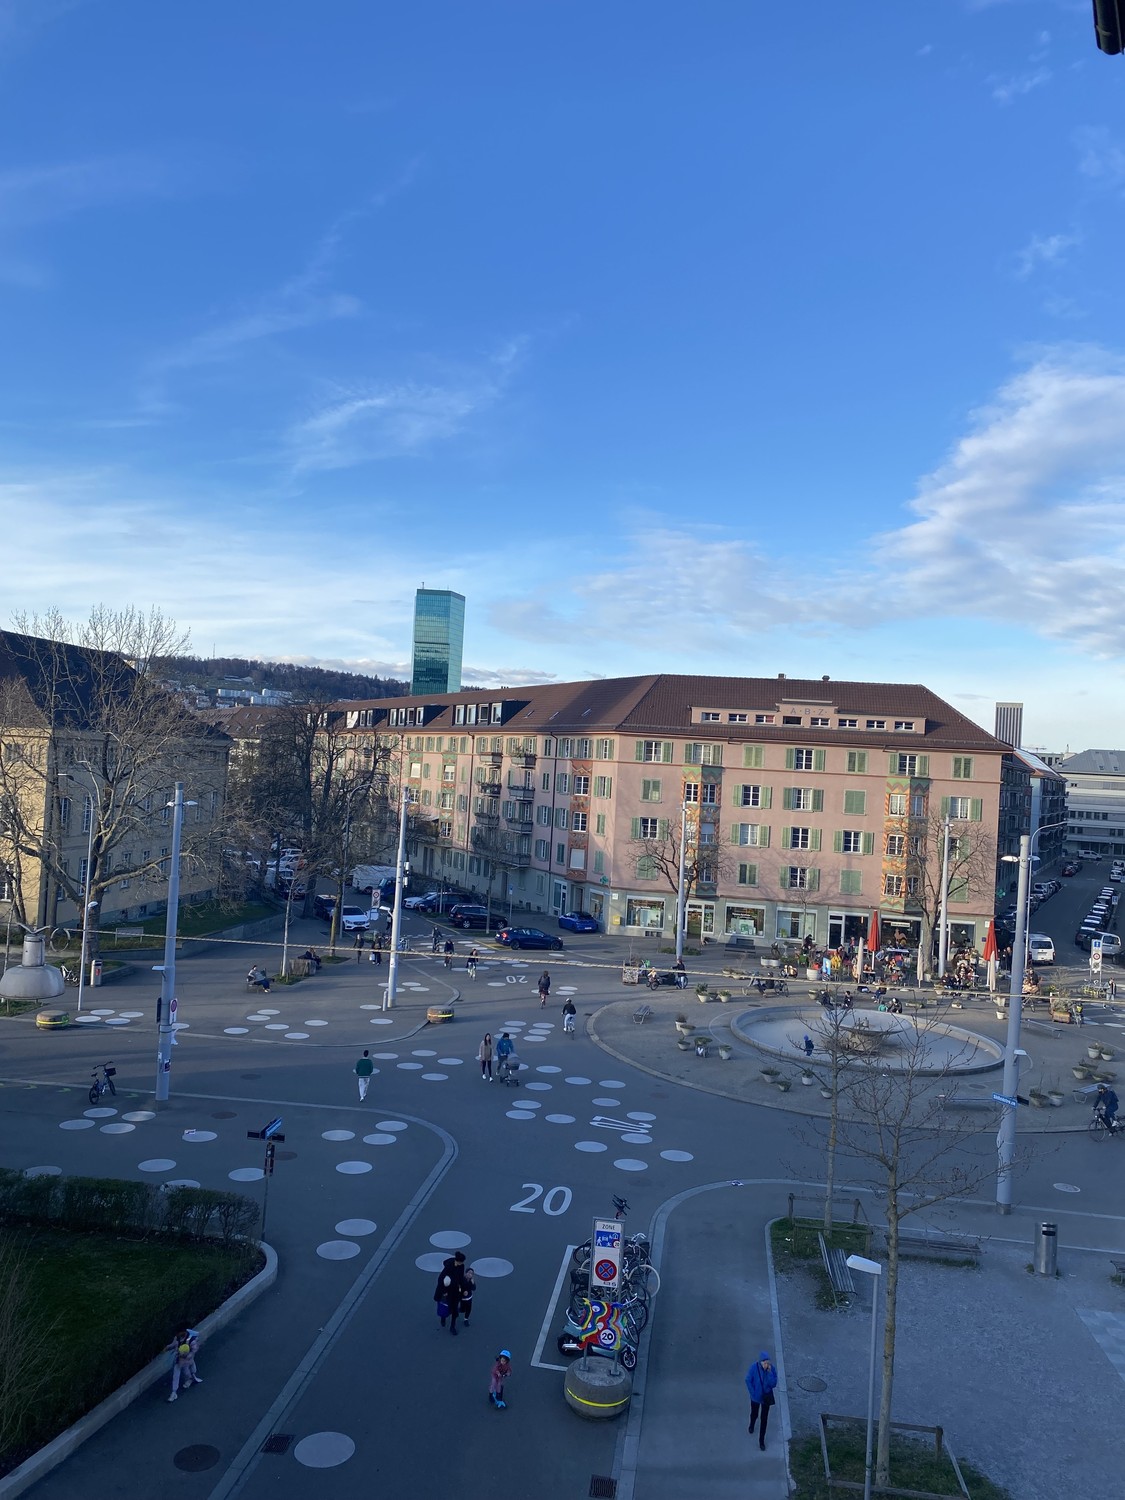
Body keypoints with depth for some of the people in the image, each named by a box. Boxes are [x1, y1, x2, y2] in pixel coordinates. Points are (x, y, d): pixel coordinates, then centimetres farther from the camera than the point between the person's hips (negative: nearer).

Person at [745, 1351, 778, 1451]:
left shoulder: (772, 1369, -21)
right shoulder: (754, 1367, -26)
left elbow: (774, 1384, -21)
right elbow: (748, 1381, -14)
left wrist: (769, 1373, -33)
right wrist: (753, 1393, -13)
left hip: (766, 1397, 0)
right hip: (756, 1397, 0)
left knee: (764, 1418, 11)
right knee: (754, 1414, 24)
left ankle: (761, 1440, 30)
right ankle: (752, 1425, 57)